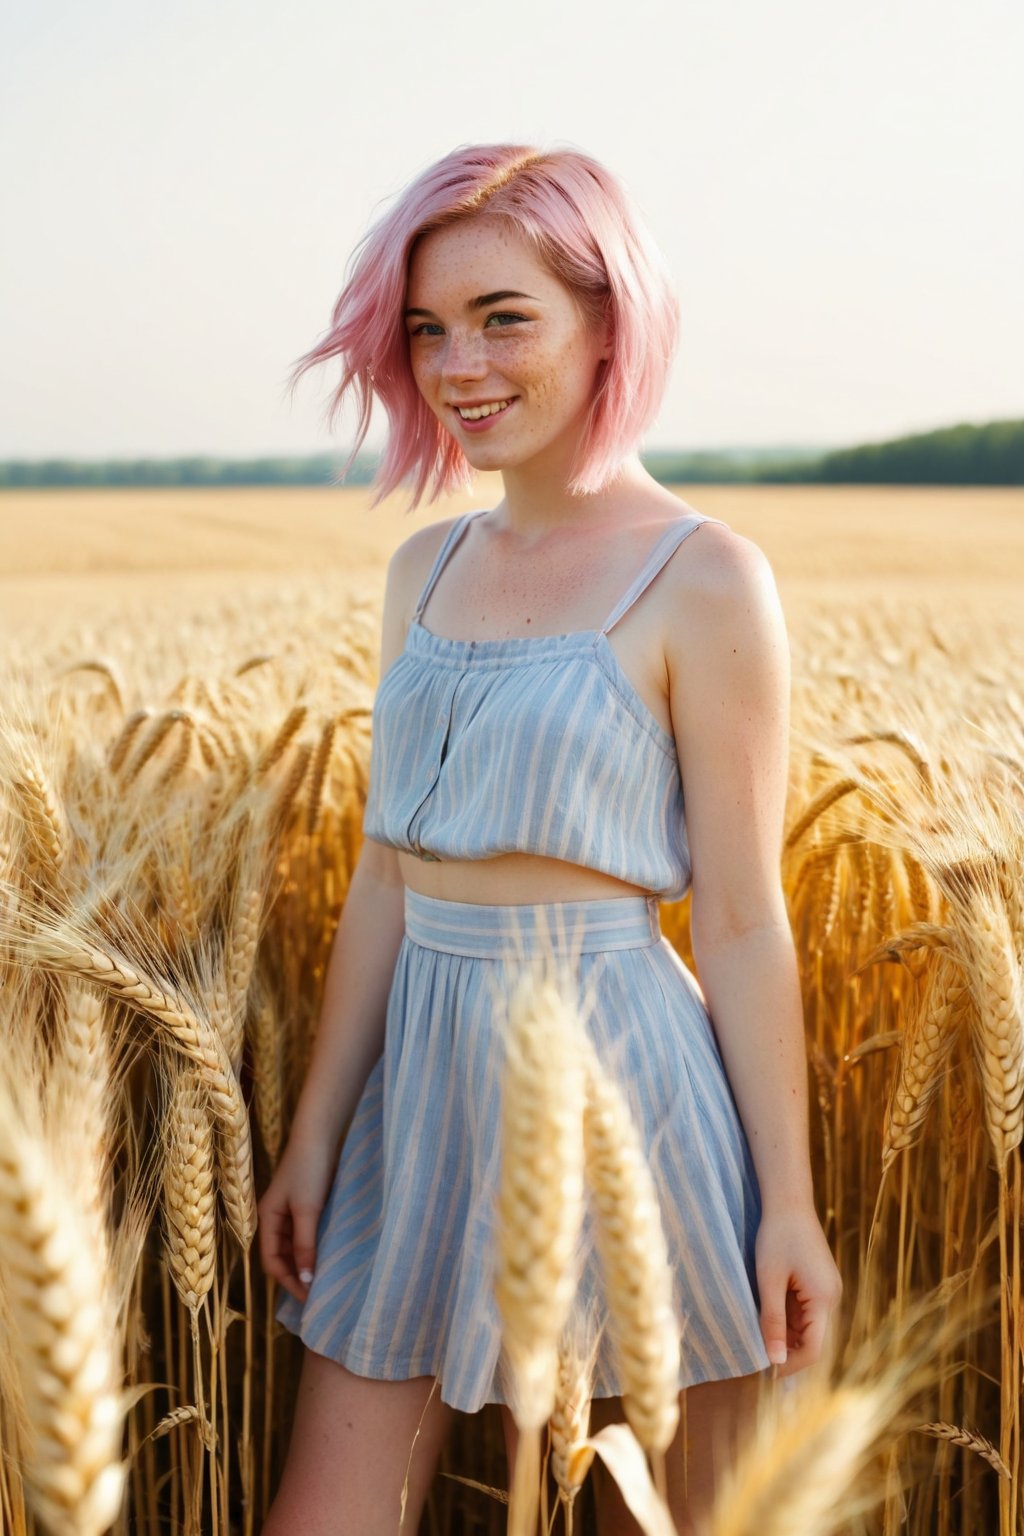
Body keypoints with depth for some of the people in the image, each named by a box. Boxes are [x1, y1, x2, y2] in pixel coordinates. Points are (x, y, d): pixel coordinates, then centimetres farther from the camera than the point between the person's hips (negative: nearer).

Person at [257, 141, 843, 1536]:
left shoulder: (703, 579, -10)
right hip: (425, 1075, 6)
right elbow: (386, 875, 10)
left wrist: (789, 1206, -6)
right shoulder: (425, 569, 9)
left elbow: (741, 920, -9)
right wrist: (314, 1136, 11)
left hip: (610, 1080, -5)